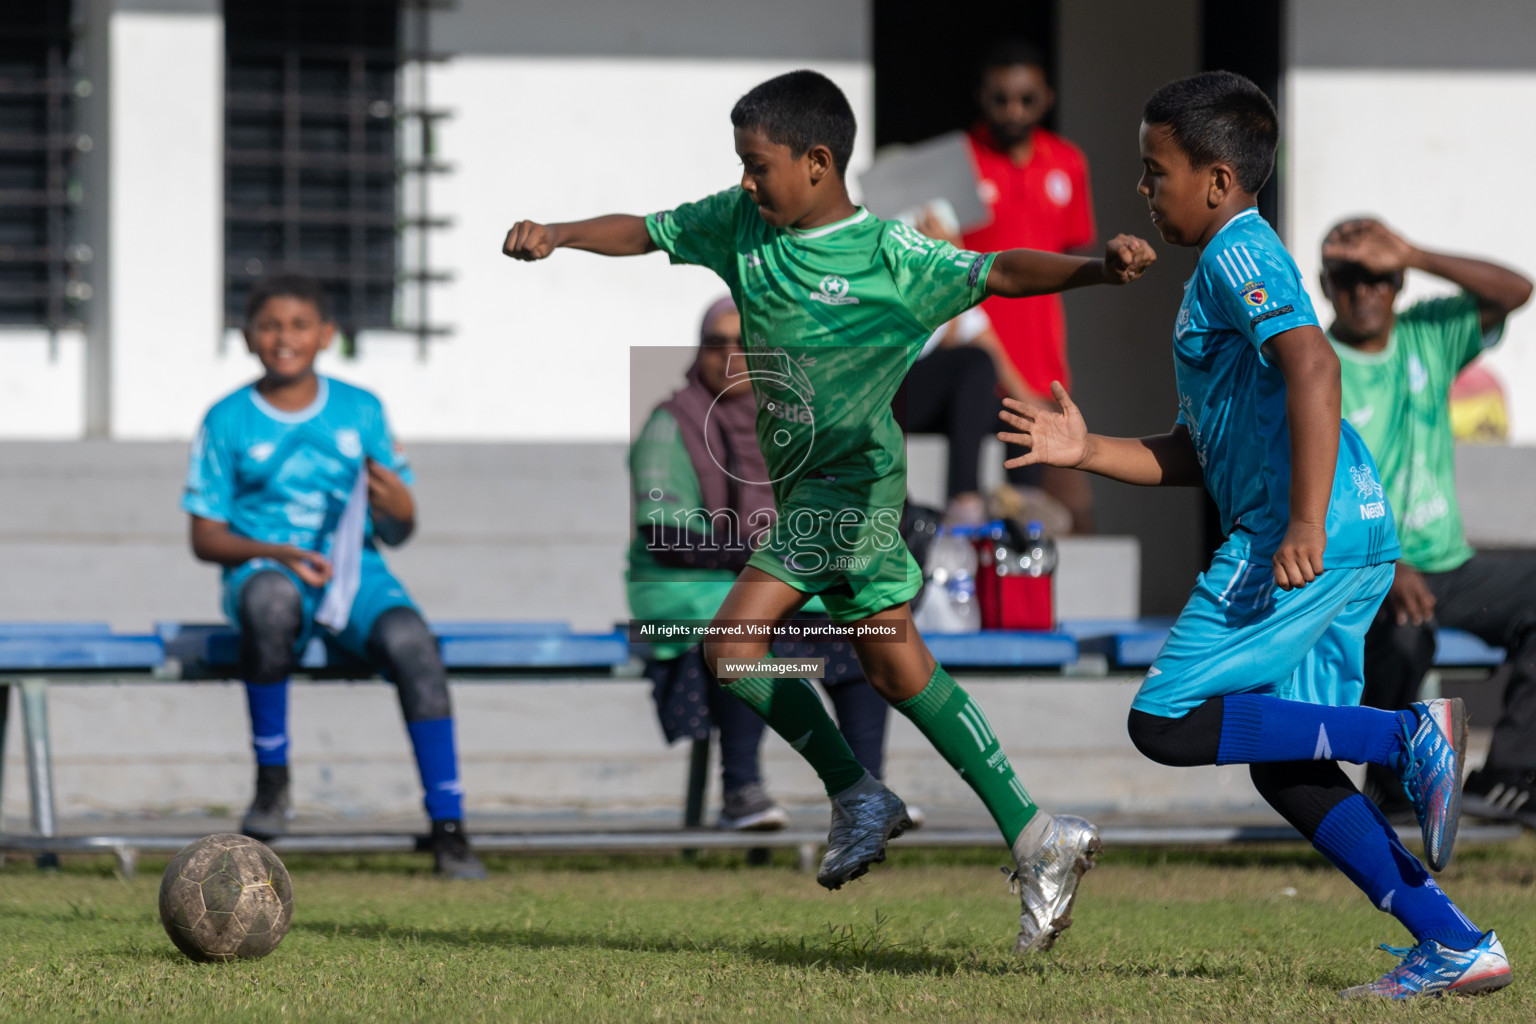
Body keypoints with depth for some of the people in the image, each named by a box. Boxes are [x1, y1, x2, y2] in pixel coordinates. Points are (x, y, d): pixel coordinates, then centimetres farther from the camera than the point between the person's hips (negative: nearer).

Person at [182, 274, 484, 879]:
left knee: (411, 641, -31)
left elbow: (397, 534, 12)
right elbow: (205, 537, 4)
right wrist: (278, 554, -14)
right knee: (272, 597, -40)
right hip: (264, 567, -2)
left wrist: (398, 508, -13)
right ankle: (271, 778, -23)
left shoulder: (361, 411, 11)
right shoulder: (228, 421, 6)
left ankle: (448, 827, -29)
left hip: (354, 574, 2)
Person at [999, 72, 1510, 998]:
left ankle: (1409, 737, -14)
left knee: (1165, 724, -9)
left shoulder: (1239, 255, -5)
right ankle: (1459, 947, 6)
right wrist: (1087, 452, 20)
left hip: (1310, 537, -10)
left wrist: (1306, 522, -29)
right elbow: (1203, 453, 29)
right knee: (1286, 766, 11)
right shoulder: (1232, 267, 26)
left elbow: (1312, 364, -22)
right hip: (1360, 543, 10)